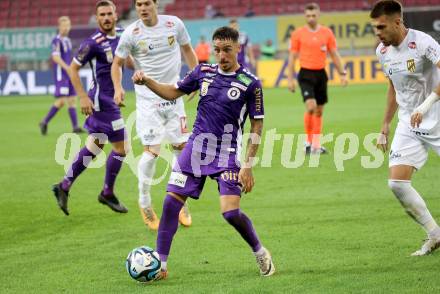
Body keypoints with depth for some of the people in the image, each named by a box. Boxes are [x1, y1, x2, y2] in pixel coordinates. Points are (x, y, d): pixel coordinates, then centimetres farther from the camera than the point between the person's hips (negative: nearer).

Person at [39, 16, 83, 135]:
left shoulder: (67, 40, 15)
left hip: (69, 76, 8)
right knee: (61, 101, -10)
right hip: (60, 75, -8)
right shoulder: (57, 40, -10)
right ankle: (44, 122, 3)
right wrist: (67, 68, -30)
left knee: (72, 100, 4)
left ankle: (75, 127, 2)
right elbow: (55, 57, -22)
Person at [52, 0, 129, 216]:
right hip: (102, 100, -8)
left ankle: (64, 186, 25)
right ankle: (107, 194, 12)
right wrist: (83, 97, -17)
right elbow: (73, 68, -12)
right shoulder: (93, 42, -17)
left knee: (94, 146, 16)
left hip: (111, 99, 8)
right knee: (121, 147, -4)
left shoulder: (120, 35, 5)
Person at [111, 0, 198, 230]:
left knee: (181, 146, 3)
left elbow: (187, 49, 13)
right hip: (148, 99, -3)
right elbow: (117, 63, -2)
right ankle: (144, 203, 7)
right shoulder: (131, 33, -9)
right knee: (152, 151, -10)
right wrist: (118, 88, -18)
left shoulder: (174, 24, -3)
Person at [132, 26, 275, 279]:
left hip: (228, 154, -4)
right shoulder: (204, 72, 4)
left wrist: (248, 166, -9)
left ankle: (261, 254, 11)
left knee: (231, 212, -16)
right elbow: (173, 92, 16)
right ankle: (160, 265, 5)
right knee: (171, 202, -4)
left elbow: (257, 125, -5)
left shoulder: (250, 83, -8)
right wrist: (146, 81, -2)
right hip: (197, 147, 4)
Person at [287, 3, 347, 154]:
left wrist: (342, 73, 3)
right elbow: (292, 57, 1)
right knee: (311, 106, -17)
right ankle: (308, 141, -4)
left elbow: (334, 54, 9)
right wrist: (290, 78, -3)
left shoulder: (327, 32, 4)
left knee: (319, 111, 7)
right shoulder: (298, 34, -2)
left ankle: (316, 145, 15)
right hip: (306, 74, -3)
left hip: (321, 74, 3)